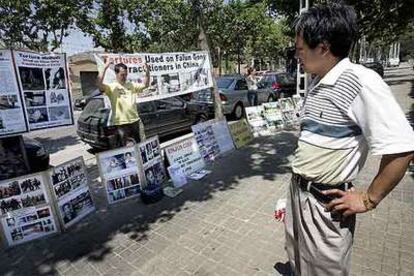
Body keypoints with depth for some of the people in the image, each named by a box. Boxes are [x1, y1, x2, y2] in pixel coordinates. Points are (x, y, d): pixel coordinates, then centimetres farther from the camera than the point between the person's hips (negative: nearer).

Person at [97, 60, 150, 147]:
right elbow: (99, 84, -22)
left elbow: (145, 85, 16)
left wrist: (147, 72, 1)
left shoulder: (131, 85, 13)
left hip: (135, 121, 6)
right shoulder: (112, 87, -5)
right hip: (121, 123, -6)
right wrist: (105, 68, -27)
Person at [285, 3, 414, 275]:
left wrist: (368, 200, -15)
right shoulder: (316, 84, 5)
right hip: (298, 191, 8)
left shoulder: (361, 82, -21)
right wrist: (297, 183, 13)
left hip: (326, 203, -8)